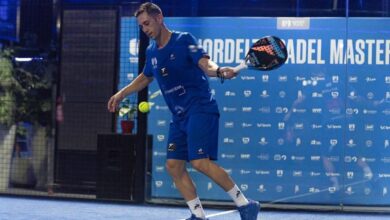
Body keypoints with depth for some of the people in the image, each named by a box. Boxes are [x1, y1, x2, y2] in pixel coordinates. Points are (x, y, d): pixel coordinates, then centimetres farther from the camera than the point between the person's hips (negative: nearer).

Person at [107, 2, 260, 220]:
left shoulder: (184, 40, -9)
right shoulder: (151, 51, 12)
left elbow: (205, 63, -23)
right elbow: (145, 77, 31)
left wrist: (218, 71, -44)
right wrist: (122, 93, 30)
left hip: (201, 109, -8)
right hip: (180, 116, 8)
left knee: (200, 162, -21)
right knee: (174, 165, 1)